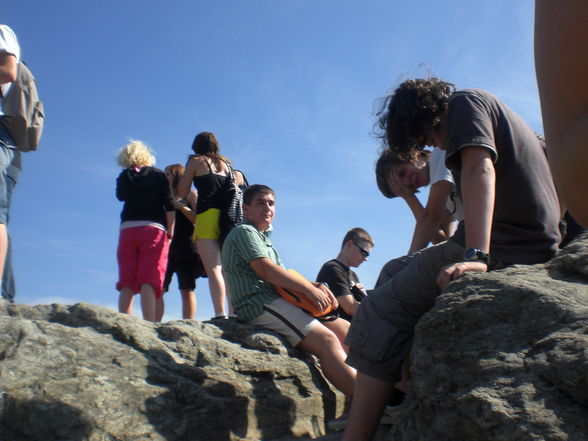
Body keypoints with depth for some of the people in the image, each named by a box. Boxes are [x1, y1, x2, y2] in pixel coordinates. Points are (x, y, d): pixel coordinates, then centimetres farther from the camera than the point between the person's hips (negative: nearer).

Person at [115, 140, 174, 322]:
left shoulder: (124, 177, 10)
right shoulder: (159, 175, 6)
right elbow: (170, 207, 0)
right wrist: (170, 232, 6)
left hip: (128, 229, 2)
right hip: (154, 229, -2)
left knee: (126, 283, 4)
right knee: (149, 281, -10)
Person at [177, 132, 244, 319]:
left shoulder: (196, 161, 8)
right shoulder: (225, 164, 22)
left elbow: (182, 193, 7)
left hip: (208, 215, -5)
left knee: (213, 269, -14)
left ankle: (220, 315, -24)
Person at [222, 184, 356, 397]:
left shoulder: (263, 238, 29)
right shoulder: (245, 232, -1)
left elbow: (284, 276, 22)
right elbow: (265, 270, -15)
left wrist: (317, 286, 3)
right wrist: (309, 289, -16)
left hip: (276, 300, 10)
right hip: (259, 304, -10)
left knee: (345, 328, 0)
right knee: (326, 339, -25)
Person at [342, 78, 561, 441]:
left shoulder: (464, 102, 0)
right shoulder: (490, 107, 28)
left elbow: (480, 170, -17)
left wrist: (476, 256, -29)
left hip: (503, 247, -10)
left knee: (383, 309, -13)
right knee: (395, 270, 21)